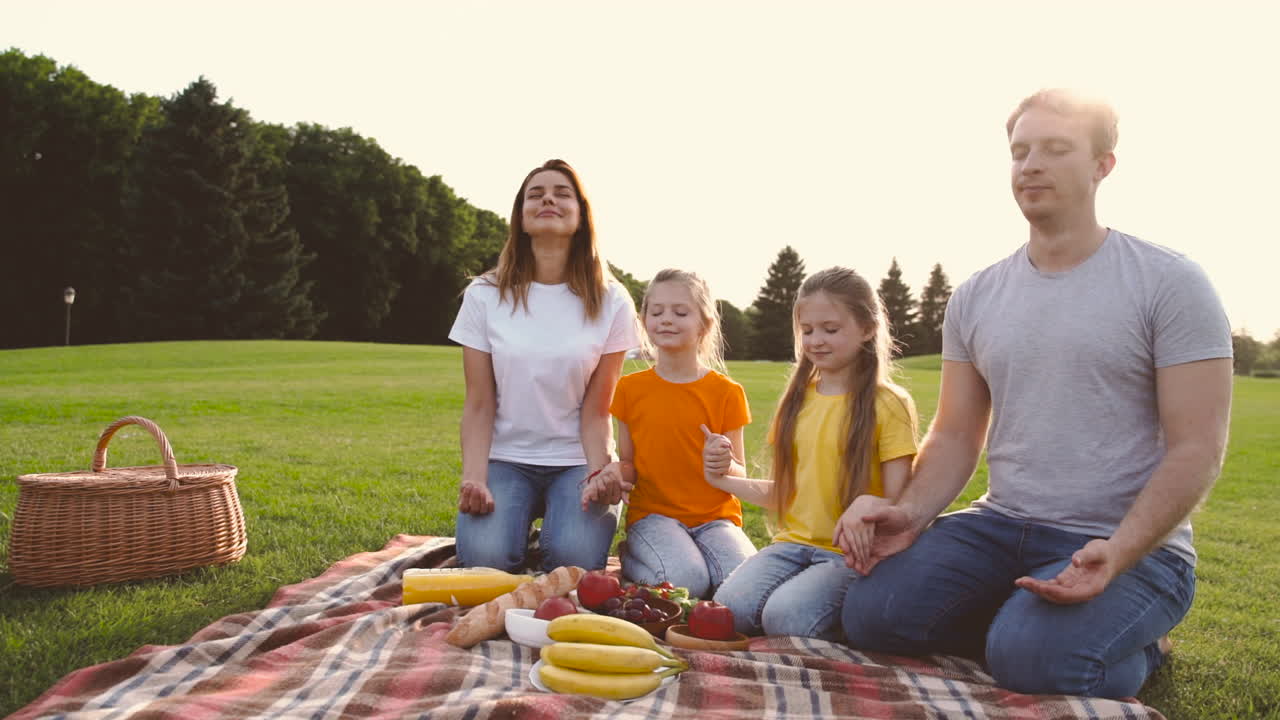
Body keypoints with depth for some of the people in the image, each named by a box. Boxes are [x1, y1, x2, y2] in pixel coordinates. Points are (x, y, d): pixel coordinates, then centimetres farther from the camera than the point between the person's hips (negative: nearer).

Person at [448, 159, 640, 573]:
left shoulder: (610, 301, -5)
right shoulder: (485, 295, -3)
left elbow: (595, 410, -6)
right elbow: (479, 406, -4)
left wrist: (599, 472, -24)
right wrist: (474, 478, -19)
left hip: (577, 461, 0)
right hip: (506, 458, 1)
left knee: (575, 560, -28)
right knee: (484, 559, -25)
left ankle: (556, 533, 8)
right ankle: (518, 526, 10)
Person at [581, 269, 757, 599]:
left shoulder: (726, 392, 3)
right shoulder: (631, 389, 6)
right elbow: (629, 465, 9)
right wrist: (614, 473, -15)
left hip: (715, 516, 1)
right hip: (654, 514, 0)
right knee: (685, 580, -29)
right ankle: (629, 558, 1)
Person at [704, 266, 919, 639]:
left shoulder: (888, 405, -2)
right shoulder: (797, 400, 15)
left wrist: (867, 506, -30)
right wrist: (726, 478, 3)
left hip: (851, 554, -4)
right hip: (793, 543, 4)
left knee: (785, 616, -30)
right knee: (729, 608, -24)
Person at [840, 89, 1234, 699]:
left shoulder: (1170, 283, -8)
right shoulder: (975, 297, 6)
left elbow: (1196, 449, -12)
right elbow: (955, 434, 9)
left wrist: (1118, 552, -27)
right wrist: (914, 512, -11)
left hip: (1133, 546, -4)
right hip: (1001, 526, 4)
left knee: (1033, 661, -30)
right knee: (872, 615, -14)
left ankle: (1136, 646, 5)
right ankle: (1015, 624, 10)